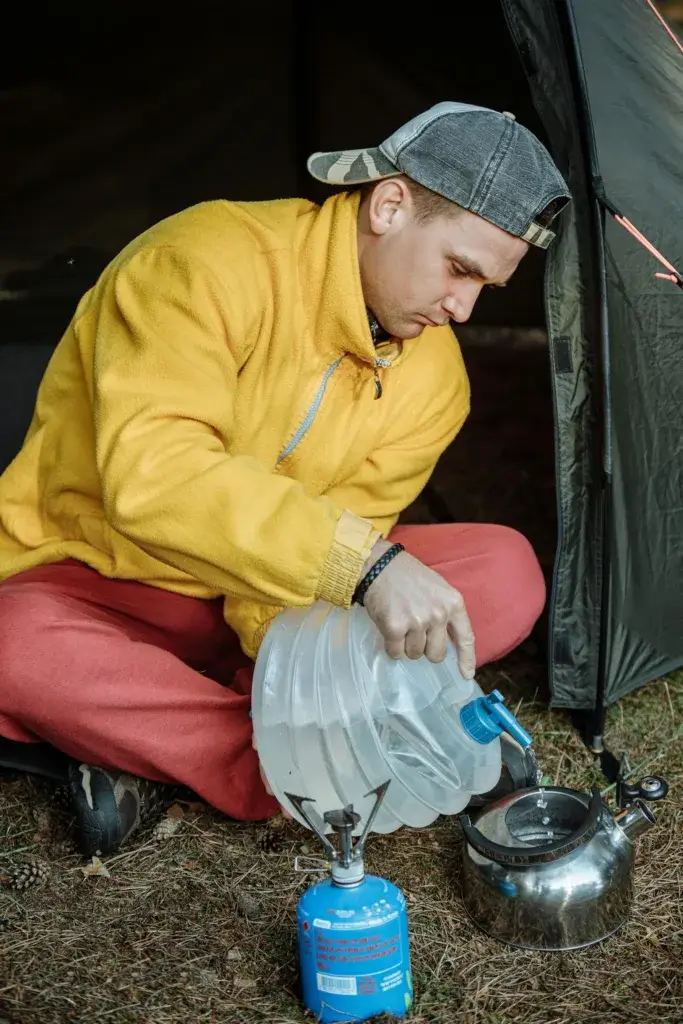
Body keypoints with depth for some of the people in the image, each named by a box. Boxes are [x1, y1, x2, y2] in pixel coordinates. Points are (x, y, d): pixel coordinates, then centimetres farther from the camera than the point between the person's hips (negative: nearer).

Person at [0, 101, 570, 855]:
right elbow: (150, 476, -39)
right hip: (97, 586, -5)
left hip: (260, 605, 6)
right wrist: (364, 563, -46)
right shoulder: (210, 264, -26)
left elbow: (332, 549, -9)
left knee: (508, 574, -14)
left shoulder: (433, 377, -6)